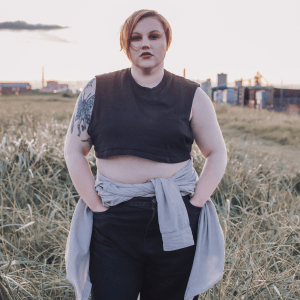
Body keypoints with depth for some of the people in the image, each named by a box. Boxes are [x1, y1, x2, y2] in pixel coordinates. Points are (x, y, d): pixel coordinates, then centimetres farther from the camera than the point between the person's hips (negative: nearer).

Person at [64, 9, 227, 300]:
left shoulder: (191, 96, 4)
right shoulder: (98, 90, 4)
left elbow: (217, 154, 8)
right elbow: (74, 151, 5)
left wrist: (194, 205, -3)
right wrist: (97, 206, -3)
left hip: (175, 224, 1)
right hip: (113, 224, 0)